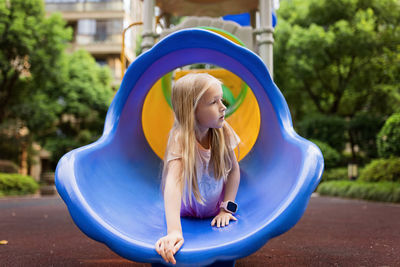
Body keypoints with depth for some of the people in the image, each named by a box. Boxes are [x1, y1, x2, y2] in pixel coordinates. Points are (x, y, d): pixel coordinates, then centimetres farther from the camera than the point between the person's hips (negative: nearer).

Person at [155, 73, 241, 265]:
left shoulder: (222, 130, -21)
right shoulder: (180, 139, -35)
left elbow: (234, 169, -9)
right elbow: (173, 183, -50)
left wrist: (226, 208, -16)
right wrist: (174, 231, -62)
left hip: (215, 211, 2)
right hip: (186, 212, -2)